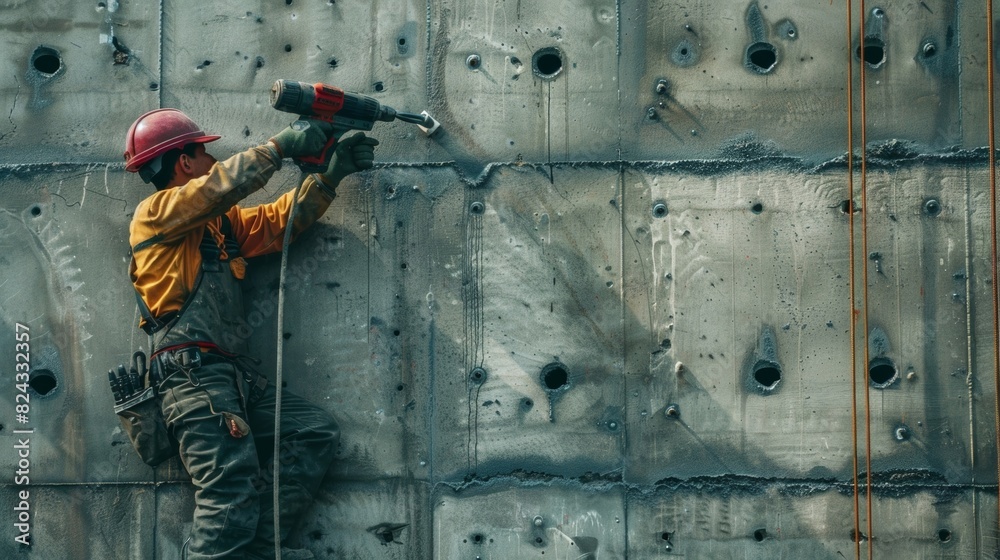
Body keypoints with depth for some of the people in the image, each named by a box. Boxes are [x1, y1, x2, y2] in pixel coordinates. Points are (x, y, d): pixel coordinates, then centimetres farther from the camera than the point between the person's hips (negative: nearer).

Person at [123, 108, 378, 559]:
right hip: (194, 371, -9)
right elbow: (221, 186, -14)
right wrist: (282, 144, -8)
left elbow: (279, 219, 22)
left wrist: (332, 173, 15)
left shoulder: (220, 221, 24)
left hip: (234, 374, 9)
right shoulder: (156, 212, 0)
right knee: (233, 489, -18)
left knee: (317, 432, 2)